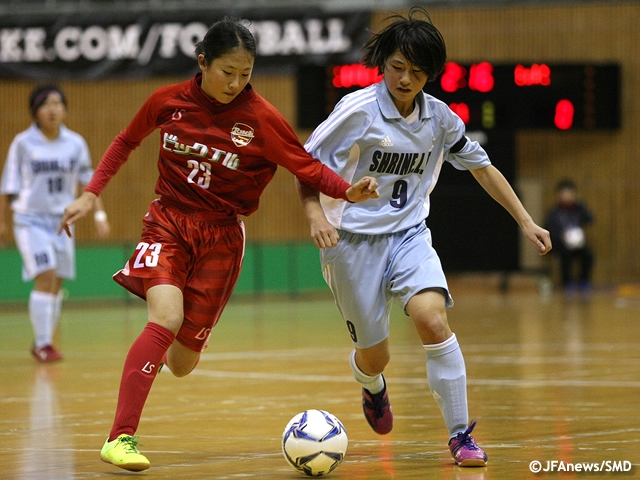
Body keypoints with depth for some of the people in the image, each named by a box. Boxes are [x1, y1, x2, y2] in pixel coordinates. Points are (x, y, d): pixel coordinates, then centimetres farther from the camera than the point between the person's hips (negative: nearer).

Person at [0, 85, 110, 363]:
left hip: (62, 220, 4)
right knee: (45, 277, -17)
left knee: (56, 284, 6)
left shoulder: (75, 144, 1)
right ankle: (43, 345, -14)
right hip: (31, 220, -4)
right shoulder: (23, 144, -7)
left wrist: (100, 214, 2)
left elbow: (89, 181, 9)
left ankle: (43, 343, 21)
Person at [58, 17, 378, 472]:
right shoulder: (168, 101, -6)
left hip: (221, 236, 0)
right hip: (168, 223, 0)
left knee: (181, 362, 2)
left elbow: (306, 166, -9)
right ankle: (120, 438, -23)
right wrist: (91, 195, 8)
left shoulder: (260, 117, -12)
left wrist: (349, 191, -27)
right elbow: (126, 142, 12)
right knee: (166, 318, -27)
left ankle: (163, 351, 44)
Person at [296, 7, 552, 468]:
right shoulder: (359, 110, -12)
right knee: (374, 356, 4)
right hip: (353, 239, -2)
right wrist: (316, 214, -25)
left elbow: (482, 166, 14)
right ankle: (372, 385, 45)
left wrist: (526, 221, 12)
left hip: (409, 234, 2)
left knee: (432, 317, -25)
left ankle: (461, 435, -16)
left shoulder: (439, 117, 1)